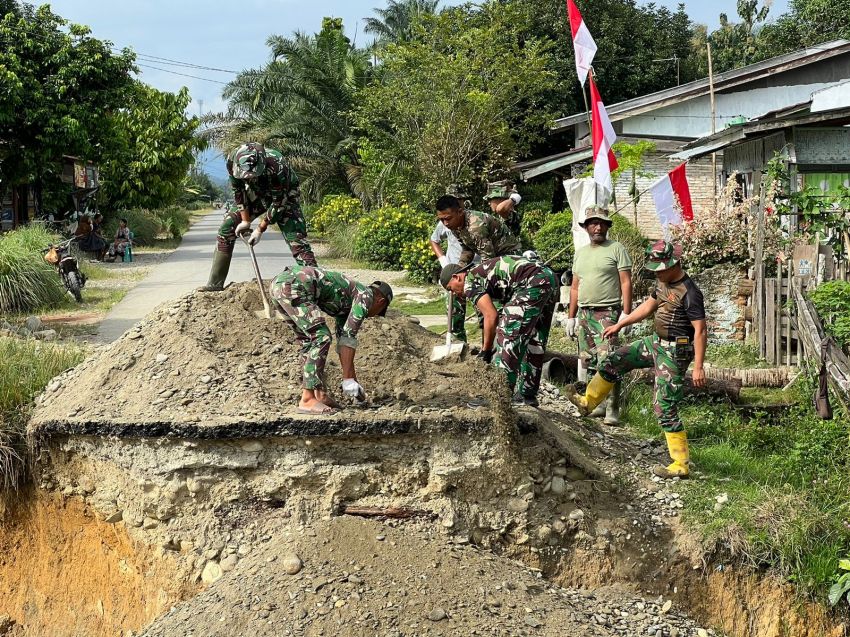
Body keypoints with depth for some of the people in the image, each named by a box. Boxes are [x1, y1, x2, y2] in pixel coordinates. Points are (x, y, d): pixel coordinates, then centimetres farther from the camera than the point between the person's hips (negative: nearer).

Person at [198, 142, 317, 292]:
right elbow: (239, 191, -10)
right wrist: (245, 220, -11)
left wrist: (260, 229, -22)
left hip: (283, 196, -4)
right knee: (227, 227, -5)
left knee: (296, 238, -21)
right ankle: (215, 284, 2)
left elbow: (278, 202, -28)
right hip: (256, 194, 4)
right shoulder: (233, 161, -29)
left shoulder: (276, 166, -41)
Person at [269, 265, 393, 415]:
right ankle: (307, 400, -7)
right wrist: (348, 379, -1)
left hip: (278, 283, 10)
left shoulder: (345, 302, 32)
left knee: (309, 341, 19)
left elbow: (343, 342, 36)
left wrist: (353, 380, 39)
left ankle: (319, 393, 20)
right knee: (321, 338, -6)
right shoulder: (366, 295, 6)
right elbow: (349, 337, -2)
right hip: (293, 287, -10)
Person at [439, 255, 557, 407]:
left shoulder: (470, 282, 1)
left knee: (508, 337, -5)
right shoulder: (482, 272, 29)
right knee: (535, 341, 16)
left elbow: (491, 316, -8)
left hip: (532, 283, -10)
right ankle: (527, 395, 23)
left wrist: (485, 350, 2)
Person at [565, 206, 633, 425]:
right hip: (584, 314, 6)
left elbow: (626, 283, -5)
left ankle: (613, 410, -10)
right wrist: (571, 317, 16)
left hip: (607, 314, -6)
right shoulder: (580, 252, 18)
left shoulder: (616, 249, -1)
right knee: (590, 362, 6)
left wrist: (626, 313, -14)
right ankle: (599, 403, 13)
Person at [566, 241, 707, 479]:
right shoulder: (663, 282, 5)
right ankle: (587, 402, 37)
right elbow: (648, 306, 22)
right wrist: (619, 325, 27)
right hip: (657, 342, 9)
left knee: (665, 409, -7)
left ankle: (681, 465, -1)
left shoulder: (689, 293, -22)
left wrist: (698, 367, -27)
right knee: (614, 361, 16)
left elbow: (700, 331, -23)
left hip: (674, 352, -9)